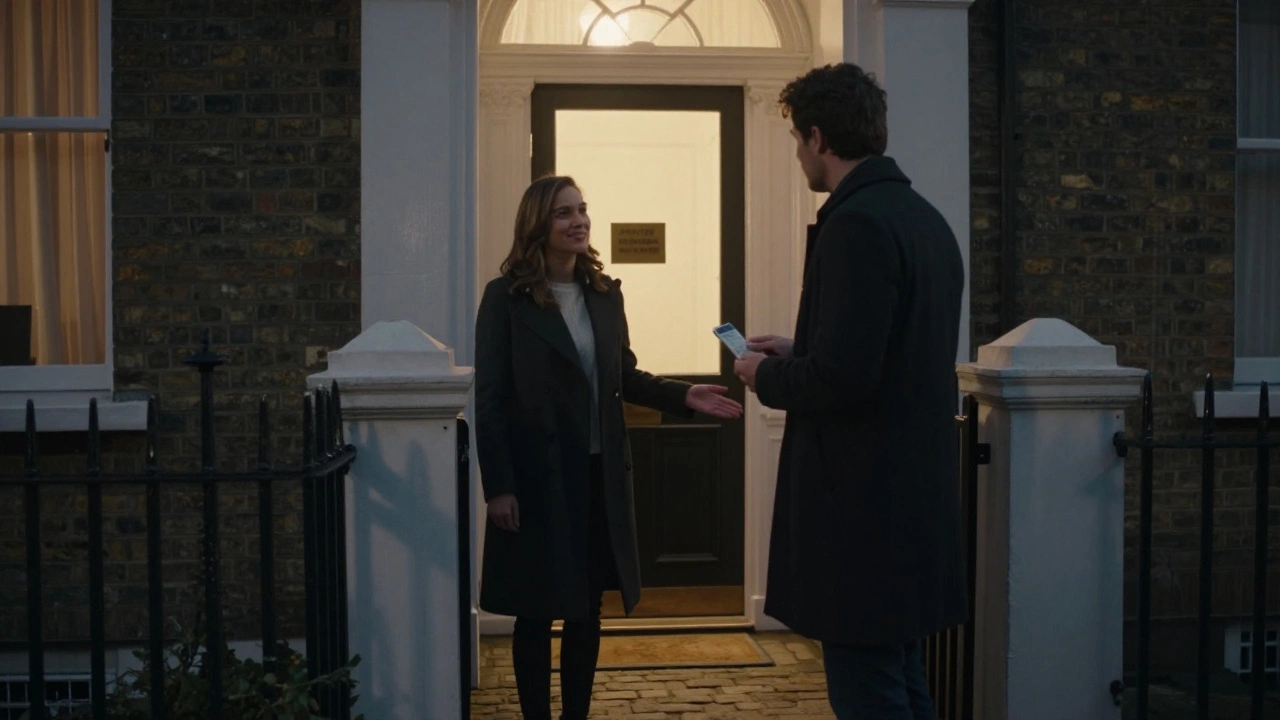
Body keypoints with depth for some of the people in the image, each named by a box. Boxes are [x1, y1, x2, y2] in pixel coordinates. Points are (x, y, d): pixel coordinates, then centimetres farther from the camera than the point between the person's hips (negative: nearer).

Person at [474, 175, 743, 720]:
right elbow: (489, 398, -9)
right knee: (536, 612, 5)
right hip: (537, 476, -5)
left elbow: (625, 377, 12)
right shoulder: (506, 297, -7)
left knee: (587, 609, 12)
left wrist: (683, 396, -5)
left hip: (601, 474, 5)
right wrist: (498, 486, -15)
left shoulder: (605, 293, 8)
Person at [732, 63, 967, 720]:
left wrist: (766, 377, -6)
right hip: (914, 490, 10)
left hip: (863, 500, -10)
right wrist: (794, 353, 18)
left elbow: (842, 376, -24)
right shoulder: (924, 217, 13)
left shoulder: (855, 224, -18)